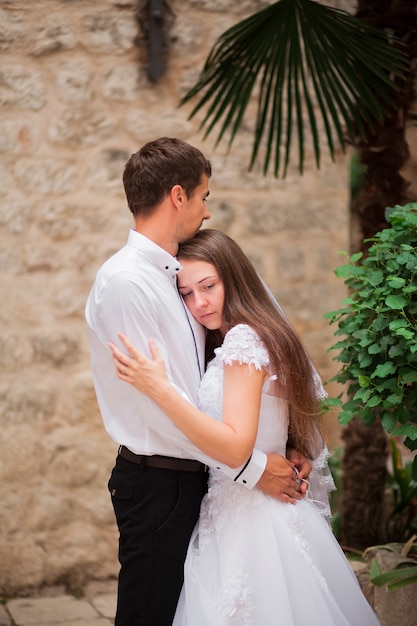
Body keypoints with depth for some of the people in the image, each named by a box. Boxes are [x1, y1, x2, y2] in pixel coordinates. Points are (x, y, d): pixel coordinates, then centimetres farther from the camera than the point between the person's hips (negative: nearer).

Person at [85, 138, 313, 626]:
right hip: (158, 485, -8)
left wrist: (283, 450, -2)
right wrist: (251, 467, -16)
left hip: (197, 475, 8)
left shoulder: (178, 275, 11)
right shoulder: (124, 282, -17)